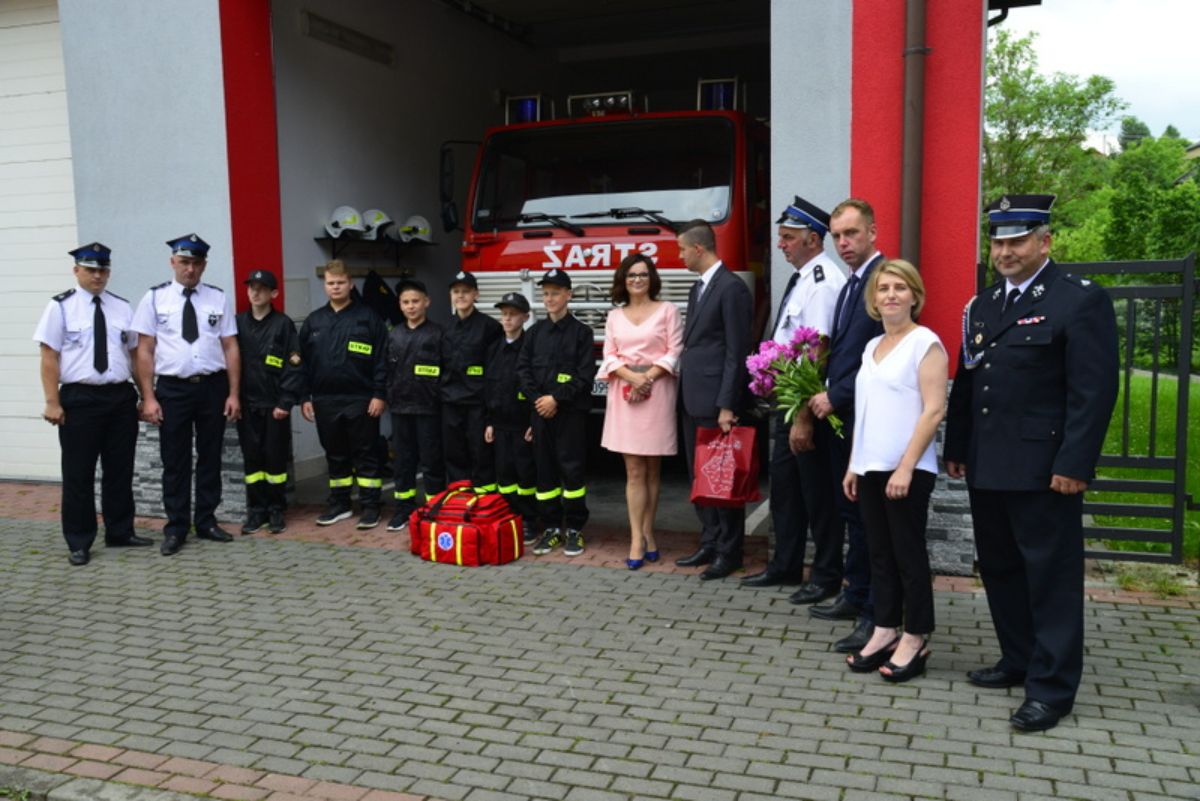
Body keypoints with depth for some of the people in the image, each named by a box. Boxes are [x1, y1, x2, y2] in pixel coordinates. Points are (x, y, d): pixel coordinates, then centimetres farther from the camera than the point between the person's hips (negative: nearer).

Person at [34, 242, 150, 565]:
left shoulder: (122, 307, 9)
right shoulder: (61, 306, -1)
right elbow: (49, 357, -6)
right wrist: (52, 402, -13)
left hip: (121, 397, 4)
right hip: (79, 399, -4)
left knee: (120, 469, 12)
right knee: (78, 473, 4)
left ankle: (120, 532, 25)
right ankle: (79, 543, 14)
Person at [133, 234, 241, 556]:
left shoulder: (218, 298, 4)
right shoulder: (155, 298, 0)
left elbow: (230, 347, 3)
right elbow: (145, 350, 0)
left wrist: (234, 393, -1)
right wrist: (148, 397, -6)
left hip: (213, 387, 2)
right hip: (172, 388, -1)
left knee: (210, 458, 11)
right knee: (175, 461, 5)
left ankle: (206, 522, 24)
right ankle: (176, 528, 16)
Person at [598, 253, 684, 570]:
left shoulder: (667, 310, 5)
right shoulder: (615, 316, 14)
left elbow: (675, 352, -2)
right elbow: (609, 356, 8)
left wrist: (648, 376, -14)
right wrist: (631, 376, -11)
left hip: (657, 393, -2)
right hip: (624, 394, 2)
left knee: (652, 470, 4)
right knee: (634, 471, -1)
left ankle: (647, 534, 14)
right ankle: (637, 539, -1)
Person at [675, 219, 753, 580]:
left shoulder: (732, 288, -12)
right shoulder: (699, 288, 16)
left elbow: (736, 352, -16)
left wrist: (727, 405, -19)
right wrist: (684, 393, 10)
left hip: (715, 401, -9)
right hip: (693, 400, 9)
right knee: (699, 476, 14)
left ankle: (729, 552, 11)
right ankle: (710, 544, 25)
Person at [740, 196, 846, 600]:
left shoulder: (823, 282, -18)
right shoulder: (800, 279, 11)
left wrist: (805, 418, -24)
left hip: (810, 403, -10)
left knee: (817, 491, 3)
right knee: (784, 485, 18)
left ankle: (826, 575, 19)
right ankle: (785, 565, 32)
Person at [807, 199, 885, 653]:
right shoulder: (852, 284, 18)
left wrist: (836, 397, -15)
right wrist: (826, 398, 6)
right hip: (840, 415, 9)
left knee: (867, 514, -3)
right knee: (851, 512, 17)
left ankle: (876, 615, 5)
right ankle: (856, 595, 29)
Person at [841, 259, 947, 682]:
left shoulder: (925, 343, -7)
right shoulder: (872, 347, 14)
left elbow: (933, 410, -14)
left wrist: (906, 468, -18)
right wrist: (853, 465, 13)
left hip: (907, 470, -7)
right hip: (870, 468, 7)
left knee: (909, 553, 2)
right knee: (879, 552, 11)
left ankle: (914, 640, 13)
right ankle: (885, 631, 21)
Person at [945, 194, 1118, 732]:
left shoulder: (1081, 301, -7)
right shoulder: (983, 305, 15)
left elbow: (1094, 391, -12)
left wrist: (1074, 465, -17)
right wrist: (957, 449, 14)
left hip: (1043, 470, -7)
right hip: (986, 468, 7)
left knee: (1051, 575, 2)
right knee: (999, 568, 15)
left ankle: (1052, 687, 12)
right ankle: (1019, 660, 30)